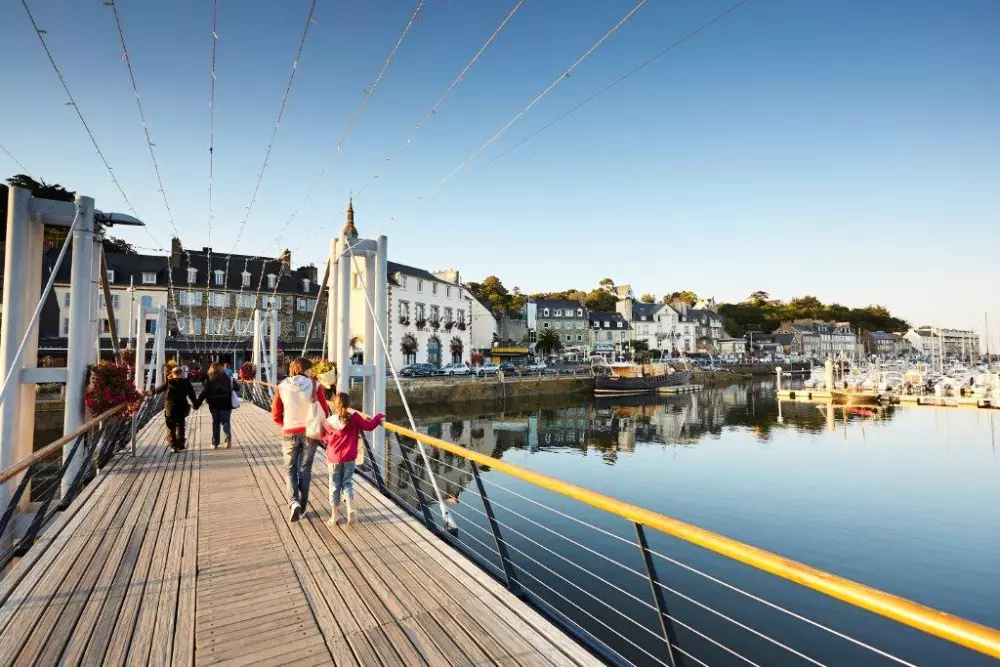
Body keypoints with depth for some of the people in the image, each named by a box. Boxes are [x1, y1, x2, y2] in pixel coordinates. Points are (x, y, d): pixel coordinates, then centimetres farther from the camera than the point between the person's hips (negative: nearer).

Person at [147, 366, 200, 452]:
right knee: (180, 426, 14)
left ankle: (173, 446, 9)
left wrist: (151, 392, 28)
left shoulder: (168, 382, -4)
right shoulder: (186, 383, -5)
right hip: (182, 409, 0)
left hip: (170, 409, 0)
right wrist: (196, 404, 7)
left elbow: (159, 389, 11)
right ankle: (180, 445, 10)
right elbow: (192, 395, -5)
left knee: (171, 428, 11)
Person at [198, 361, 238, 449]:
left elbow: (204, 393, -9)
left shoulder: (209, 380, -5)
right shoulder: (228, 379, -4)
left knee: (215, 422, 12)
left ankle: (215, 443, 16)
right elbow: (237, 388, 0)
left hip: (214, 405, 0)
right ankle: (228, 439, -19)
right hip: (226, 404, 0)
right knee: (225, 421, 4)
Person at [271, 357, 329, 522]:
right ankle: (302, 506, 19)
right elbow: (325, 411, -8)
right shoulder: (314, 385, -12)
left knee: (290, 469, 15)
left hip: (289, 433, 1)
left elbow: (275, 415, -2)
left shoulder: (282, 387, -7)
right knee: (305, 469, 14)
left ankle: (293, 501, -5)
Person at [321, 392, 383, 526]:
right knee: (348, 482, 13)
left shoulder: (328, 422, -7)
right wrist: (378, 417, 11)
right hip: (349, 458, 0)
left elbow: (325, 440, 6)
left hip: (334, 459, 0)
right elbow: (368, 426, -4)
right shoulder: (354, 417, -11)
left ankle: (334, 516, 17)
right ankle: (349, 508, -7)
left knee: (334, 486, 11)